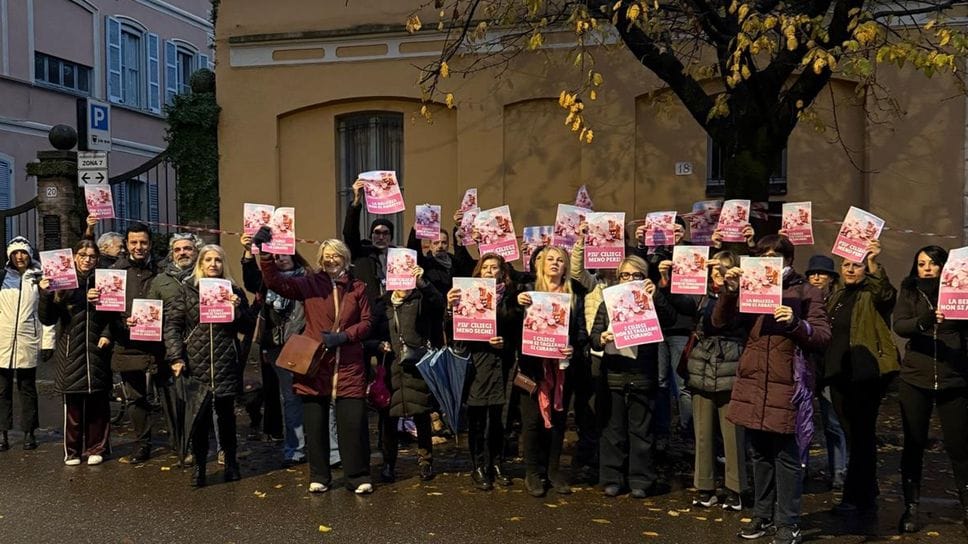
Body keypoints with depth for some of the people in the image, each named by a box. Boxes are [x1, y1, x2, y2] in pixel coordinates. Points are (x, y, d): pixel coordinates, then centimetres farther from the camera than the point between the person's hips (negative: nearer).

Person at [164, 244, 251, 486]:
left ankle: (231, 462, 24)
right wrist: (176, 357, -8)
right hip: (196, 365, -1)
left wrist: (237, 309, -9)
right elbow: (172, 325, 2)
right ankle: (199, 465, 13)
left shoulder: (233, 290, 8)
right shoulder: (187, 289, 5)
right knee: (198, 418, -3)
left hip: (226, 365, 1)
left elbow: (247, 327, 10)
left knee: (226, 414, 9)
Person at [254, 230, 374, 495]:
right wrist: (264, 252, -22)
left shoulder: (357, 288, 7)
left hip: (349, 367, 0)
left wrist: (342, 336, -10)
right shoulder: (309, 283, 4)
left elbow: (366, 322, 6)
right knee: (315, 423, 6)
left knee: (353, 422, -3)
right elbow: (276, 282, -8)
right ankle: (319, 477, 22)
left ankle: (358, 476, 13)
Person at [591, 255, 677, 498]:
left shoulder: (651, 303, 6)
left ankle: (641, 481, 15)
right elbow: (594, 335, 4)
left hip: (643, 376, -1)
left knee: (641, 431, 5)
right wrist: (601, 339, -19)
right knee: (613, 430, 8)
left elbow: (670, 319, -12)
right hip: (613, 375, 1)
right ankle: (612, 479, 17)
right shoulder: (607, 303, 10)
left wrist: (656, 295, -24)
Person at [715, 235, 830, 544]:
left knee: (786, 456, 0)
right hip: (752, 382, 4)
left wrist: (796, 323, -22)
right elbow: (719, 321, 3)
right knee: (760, 453, 14)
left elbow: (823, 337, -5)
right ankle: (762, 515, 26)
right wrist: (730, 290, -11)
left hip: (786, 385, -4)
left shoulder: (806, 292, 1)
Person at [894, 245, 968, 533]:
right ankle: (911, 508, 15)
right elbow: (899, 326, -10)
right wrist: (925, 321, -30)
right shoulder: (909, 293, 6)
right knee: (913, 445, 6)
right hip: (915, 380, 1)